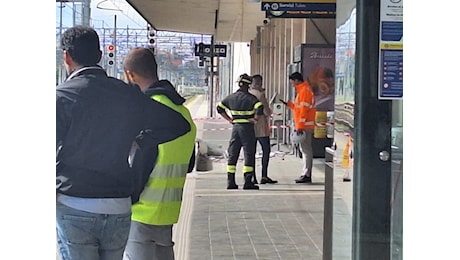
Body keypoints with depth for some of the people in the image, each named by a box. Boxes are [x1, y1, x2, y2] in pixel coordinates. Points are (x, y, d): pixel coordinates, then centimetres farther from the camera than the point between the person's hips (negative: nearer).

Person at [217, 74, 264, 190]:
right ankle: (248, 182, -4)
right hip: (247, 128, -5)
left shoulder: (231, 97, 8)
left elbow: (220, 108, 17)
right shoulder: (250, 98, -10)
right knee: (249, 155, -1)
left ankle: (230, 181, 9)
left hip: (235, 127, 5)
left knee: (232, 154, 10)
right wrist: (255, 118, -11)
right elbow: (260, 107, -26)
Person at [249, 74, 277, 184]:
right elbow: (267, 112, -15)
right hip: (260, 127, -5)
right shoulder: (260, 95, -13)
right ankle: (264, 176, 0)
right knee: (266, 150, 5)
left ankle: (253, 177, 6)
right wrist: (269, 112, 8)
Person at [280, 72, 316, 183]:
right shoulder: (302, 90, 19)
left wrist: (300, 126, -22)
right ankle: (305, 174, 15)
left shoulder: (305, 90, -13)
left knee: (306, 149, -9)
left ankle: (307, 175, -9)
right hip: (303, 126, 10)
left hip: (305, 126, -10)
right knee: (305, 149, 11)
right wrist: (289, 104, 19)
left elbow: (304, 109, -19)